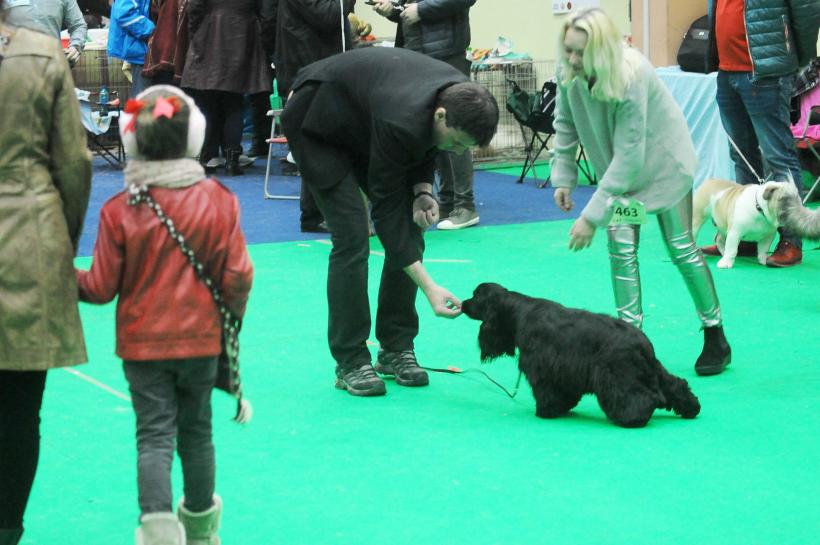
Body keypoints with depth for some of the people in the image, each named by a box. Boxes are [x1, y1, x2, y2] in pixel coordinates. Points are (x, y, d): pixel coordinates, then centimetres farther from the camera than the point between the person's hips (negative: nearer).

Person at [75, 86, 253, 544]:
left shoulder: (119, 210, -12)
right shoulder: (219, 200, -9)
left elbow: (102, 288, -8)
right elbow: (237, 276, -7)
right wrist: (233, 315, 13)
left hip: (142, 341, -1)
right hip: (201, 336, 2)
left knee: (155, 434, 2)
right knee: (196, 430, 17)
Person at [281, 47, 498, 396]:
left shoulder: (461, 99, -19)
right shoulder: (401, 121, -41)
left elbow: (425, 143, 4)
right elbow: (385, 208, -33)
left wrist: (422, 189, -15)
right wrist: (429, 287, -35)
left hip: (361, 126, 8)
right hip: (319, 127, -8)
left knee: (410, 231, -2)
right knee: (352, 238, -16)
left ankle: (397, 348, 8)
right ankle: (350, 363, -7)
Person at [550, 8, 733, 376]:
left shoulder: (632, 77, -37)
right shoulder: (569, 74, -21)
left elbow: (628, 156, -35)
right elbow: (566, 124, 0)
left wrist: (592, 216, -34)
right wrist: (563, 177, -4)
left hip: (663, 161, -5)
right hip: (618, 167, 5)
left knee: (681, 248, 1)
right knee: (621, 247, -5)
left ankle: (715, 338, 15)